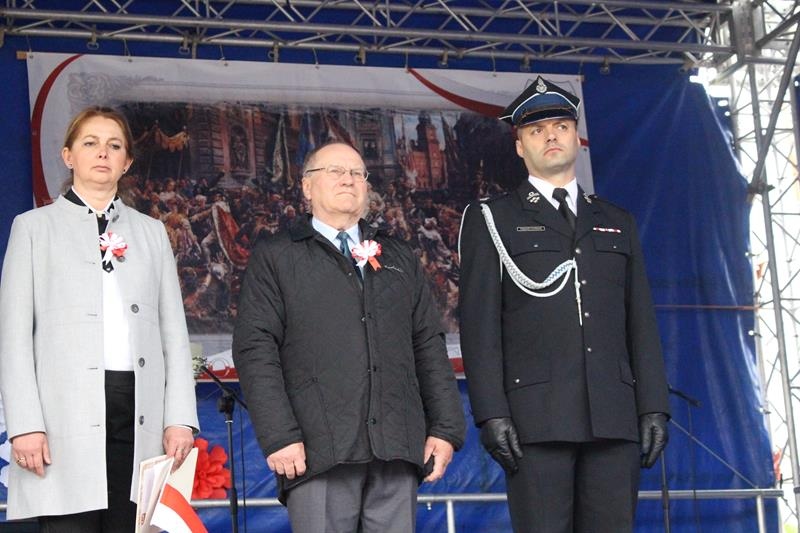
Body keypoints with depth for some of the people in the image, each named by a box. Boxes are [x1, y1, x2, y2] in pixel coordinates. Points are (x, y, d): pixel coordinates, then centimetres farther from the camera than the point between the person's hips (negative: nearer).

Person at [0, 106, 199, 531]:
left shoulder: (151, 231, 19)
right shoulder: (35, 226, 11)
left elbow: (173, 332, 13)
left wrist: (180, 418, 2)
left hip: (139, 413, 3)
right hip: (66, 413, -2)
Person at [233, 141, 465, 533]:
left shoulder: (400, 258, 22)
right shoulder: (275, 257, 10)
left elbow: (429, 346, 17)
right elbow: (255, 349, 0)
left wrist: (445, 428, 6)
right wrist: (279, 436, -11)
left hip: (397, 448, 3)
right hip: (319, 451, -3)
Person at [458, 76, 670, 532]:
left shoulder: (617, 223, 21)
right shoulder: (491, 220, 10)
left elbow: (641, 321, 16)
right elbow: (480, 322, 1)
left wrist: (654, 406, 6)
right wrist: (491, 412, -9)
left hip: (615, 417, 3)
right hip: (537, 417, -3)